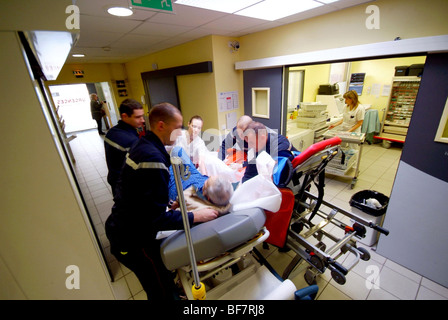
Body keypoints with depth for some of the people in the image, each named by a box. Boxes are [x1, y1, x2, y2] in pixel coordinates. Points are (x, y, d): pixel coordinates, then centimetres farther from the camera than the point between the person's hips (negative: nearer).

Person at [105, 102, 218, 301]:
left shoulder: (143, 145, 1)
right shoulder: (153, 158, -29)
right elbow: (157, 219, -27)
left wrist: (170, 203, 8)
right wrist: (196, 216, -18)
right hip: (132, 241, -9)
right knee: (162, 292, 12)